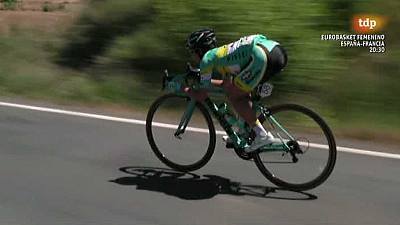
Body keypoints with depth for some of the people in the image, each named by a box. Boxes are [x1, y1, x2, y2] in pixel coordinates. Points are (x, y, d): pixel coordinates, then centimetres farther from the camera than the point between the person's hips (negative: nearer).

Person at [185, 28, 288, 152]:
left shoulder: (207, 58, 8)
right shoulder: (221, 52, 31)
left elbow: (201, 96, 9)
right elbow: (226, 83, 46)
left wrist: (187, 90, 27)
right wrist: (202, 80, 46)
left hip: (263, 55, -9)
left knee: (234, 96, 3)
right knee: (241, 92, 23)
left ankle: (263, 135, 1)